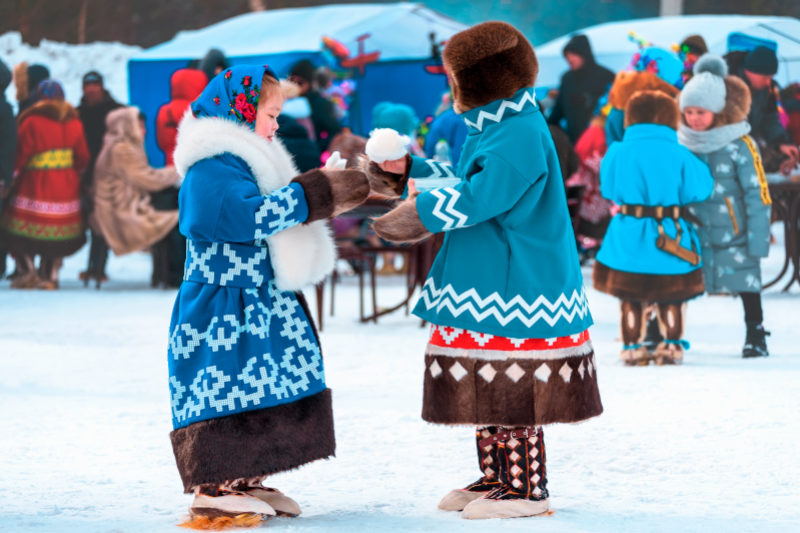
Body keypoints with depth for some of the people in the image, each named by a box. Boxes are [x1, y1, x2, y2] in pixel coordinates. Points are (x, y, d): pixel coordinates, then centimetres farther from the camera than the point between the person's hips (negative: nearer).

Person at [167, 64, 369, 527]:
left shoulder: (242, 159, 19)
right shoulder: (213, 167, -16)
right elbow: (248, 216, -27)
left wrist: (328, 194, 17)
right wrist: (315, 194, -21)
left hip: (258, 305, 11)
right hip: (224, 310, -11)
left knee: (259, 389, 12)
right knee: (227, 385, -10)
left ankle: (244, 481, 19)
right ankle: (213, 491, -8)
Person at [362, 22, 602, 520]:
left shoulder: (520, 135, -19)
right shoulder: (491, 128, 16)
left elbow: (476, 199, -23)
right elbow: (470, 183, 27)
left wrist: (422, 208, -12)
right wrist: (408, 170, 22)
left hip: (517, 289, -11)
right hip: (486, 289, 11)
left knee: (512, 393, -5)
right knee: (485, 389, 15)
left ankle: (527, 488, 2)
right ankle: (496, 478, 25)